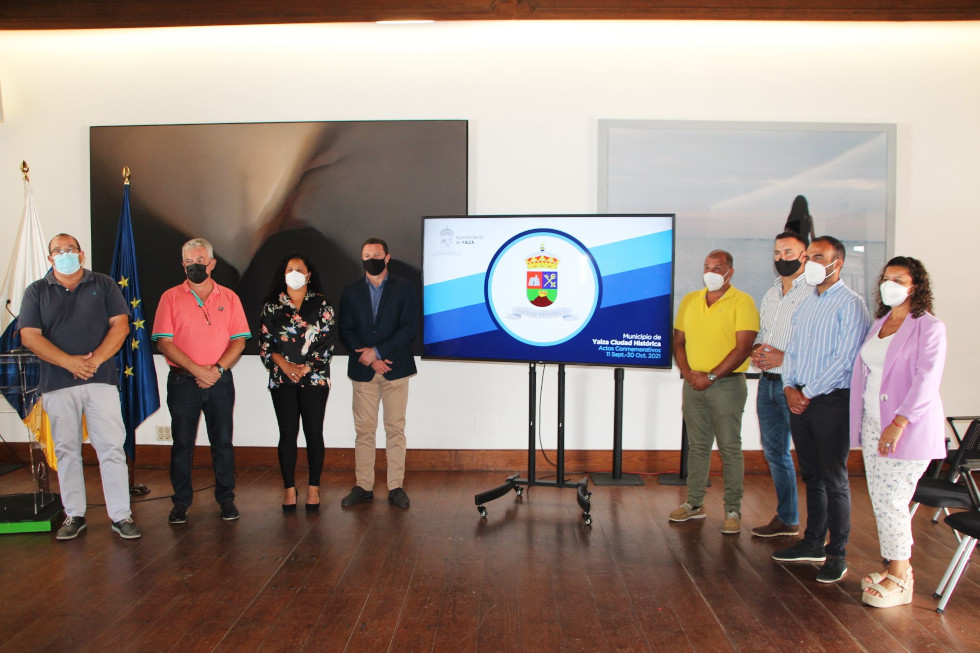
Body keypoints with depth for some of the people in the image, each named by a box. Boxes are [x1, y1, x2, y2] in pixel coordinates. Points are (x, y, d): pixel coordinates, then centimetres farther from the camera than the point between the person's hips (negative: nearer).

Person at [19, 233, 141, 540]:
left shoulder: (104, 285, 10)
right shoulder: (36, 292, 10)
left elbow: (120, 325, 1)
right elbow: (29, 336, 0)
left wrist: (94, 360, -12)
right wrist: (69, 362, -13)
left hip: (101, 379, -1)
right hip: (57, 383, 1)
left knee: (111, 447, -4)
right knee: (66, 450, 8)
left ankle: (121, 515, 1)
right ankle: (74, 515, 18)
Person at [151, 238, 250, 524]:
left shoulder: (228, 297, 6)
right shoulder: (171, 297, 3)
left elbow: (239, 341, 3)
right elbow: (164, 342, -5)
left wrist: (217, 369, -12)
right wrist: (197, 370, -14)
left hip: (220, 381, 1)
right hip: (182, 381, -1)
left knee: (223, 442, 5)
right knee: (182, 443, 5)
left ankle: (226, 498, 16)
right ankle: (181, 501, 16)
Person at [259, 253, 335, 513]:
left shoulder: (321, 305, 4)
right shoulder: (272, 306, 8)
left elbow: (327, 341, -1)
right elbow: (264, 341, 4)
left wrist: (306, 368, -9)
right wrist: (285, 365, -10)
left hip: (314, 378, -1)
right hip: (282, 380, 1)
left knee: (314, 433, 1)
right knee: (287, 434, 2)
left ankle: (314, 488, 10)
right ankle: (289, 489, 10)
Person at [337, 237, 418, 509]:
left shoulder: (404, 289, 4)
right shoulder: (351, 292, 10)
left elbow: (409, 328, -5)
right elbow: (345, 331, 3)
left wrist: (377, 351, -13)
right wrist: (370, 359, -9)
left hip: (395, 369, -1)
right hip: (362, 370, 2)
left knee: (395, 429, 1)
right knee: (364, 430, 3)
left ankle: (396, 487, 7)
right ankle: (364, 486, 12)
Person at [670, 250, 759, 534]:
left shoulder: (742, 302, -5)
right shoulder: (689, 300, 11)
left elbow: (743, 348, -12)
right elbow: (678, 341, 12)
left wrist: (711, 376, -15)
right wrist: (688, 374, -4)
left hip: (727, 385, -5)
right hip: (693, 384, 5)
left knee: (730, 449, -1)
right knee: (697, 446, 12)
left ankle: (733, 511, 8)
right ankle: (694, 503, 21)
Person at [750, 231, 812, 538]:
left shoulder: (813, 294, -11)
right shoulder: (771, 294, 16)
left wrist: (784, 358, -21)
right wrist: (756, 349, 3)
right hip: (768, 383, 9)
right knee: (774, 451, 15)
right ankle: (786, 519, 28)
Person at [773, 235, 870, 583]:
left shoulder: (850, 303, -9)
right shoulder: (805, 303, 15)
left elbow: (845, 358, -16)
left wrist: (809, 393, -14)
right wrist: (790, 387, 0)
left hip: (832, 400, -7)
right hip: (799, 399, 7)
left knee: (833, 479, -1)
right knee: (811, 475, 14)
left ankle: (837, 553, 9)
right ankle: (812, 543, 24)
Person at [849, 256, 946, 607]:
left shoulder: (929, 328, -9)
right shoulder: (879, 323, 14)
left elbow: (926, 381, -18)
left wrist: (898, 424, -24)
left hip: (907, 429, -7)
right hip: (872, 425, 7)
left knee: (892, 502, -6)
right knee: (880, 501, 10)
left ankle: (900, 579, 7)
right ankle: (894, 566, 23)